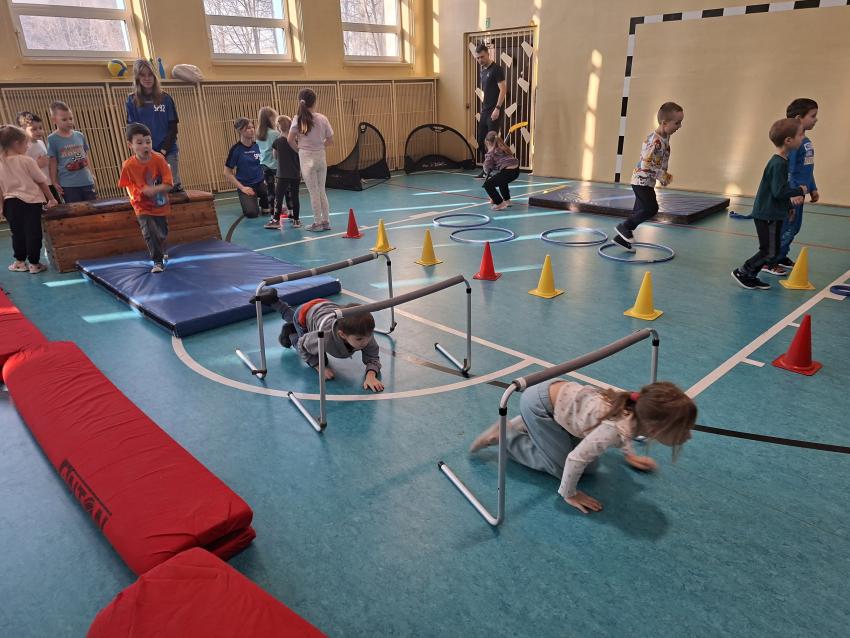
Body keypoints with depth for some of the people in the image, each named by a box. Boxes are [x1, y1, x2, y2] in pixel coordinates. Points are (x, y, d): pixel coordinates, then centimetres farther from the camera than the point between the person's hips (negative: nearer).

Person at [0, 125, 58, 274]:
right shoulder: (26, 161, -9)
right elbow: (41, 182, -4)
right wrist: (51, 199, 8)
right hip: (31, 201, -5)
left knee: (17, 233, 15)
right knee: (33, 233, 3)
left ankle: (20, 262, 23)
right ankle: (34, 264, 7)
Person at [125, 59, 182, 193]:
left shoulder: (165, 98, 6)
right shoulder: (132, 100, 7)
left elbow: (173, 128, 4)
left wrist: (163, 151, -9)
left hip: (169, 152, 0)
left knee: (175, 187, -3)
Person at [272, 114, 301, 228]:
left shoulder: (277, 142, -6)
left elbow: (275, 158, 7)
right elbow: (301, 160, 8)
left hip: (283, 175, -3)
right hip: (296, 175, 3)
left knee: (278, 198, 2)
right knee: (294, 197, 8)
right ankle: (296, 219, 13)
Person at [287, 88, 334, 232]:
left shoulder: (298, 119, -9)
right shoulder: (322, 118, -3)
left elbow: (290, 140, -9)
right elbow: (330, 140, 1)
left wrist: (299, 148, 8)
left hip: (307, 157, -3)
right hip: (321, 157, 3)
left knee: (313, 192, 4)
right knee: (321, 191, 14)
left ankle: (318, 223, 10)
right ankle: (326, 221, 17)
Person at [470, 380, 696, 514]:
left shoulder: (636, 406, -11)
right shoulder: (617, 430, -34)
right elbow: (575, 459, -27)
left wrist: (630, 455, 23)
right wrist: (568, 494, -12)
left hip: (563, 391, 8)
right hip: (540, 403, -8)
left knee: (589, 466, 12)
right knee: (561, 467, 0)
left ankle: (526, 426, 23)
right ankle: (504, 436, 11)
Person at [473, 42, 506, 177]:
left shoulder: (496, 69, -9)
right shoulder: (482, 71, 15)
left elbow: (503, 90, -14)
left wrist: (497, 108, -21)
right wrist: (481, 110, 17)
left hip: (494, 112, -8)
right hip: (485, 112, 8)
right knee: (480, 140, 9)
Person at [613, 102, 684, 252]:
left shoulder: (665, 138, 7)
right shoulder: (654, 141, -24)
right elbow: (646, 164, -27)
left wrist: (664, 176, 10)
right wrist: (662, 176, -21)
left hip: (648, 182, 10)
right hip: (642, 180, -10)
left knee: (640, 212, 13)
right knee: (651, 208, -14)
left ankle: (622, 237, 21)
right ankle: (625, 227, -2)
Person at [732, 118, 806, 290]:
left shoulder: (781, 161, 10)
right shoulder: (779, 164, -20)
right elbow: (779, 192, -26)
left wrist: (789, 203, 21)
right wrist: (799, 190, -13)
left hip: (772, 214, 10)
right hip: (768, 216, -10)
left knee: (772, 251, 14)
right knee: (770, 252, -4)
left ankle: (750, 276, 20)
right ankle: (742, 272, 7)